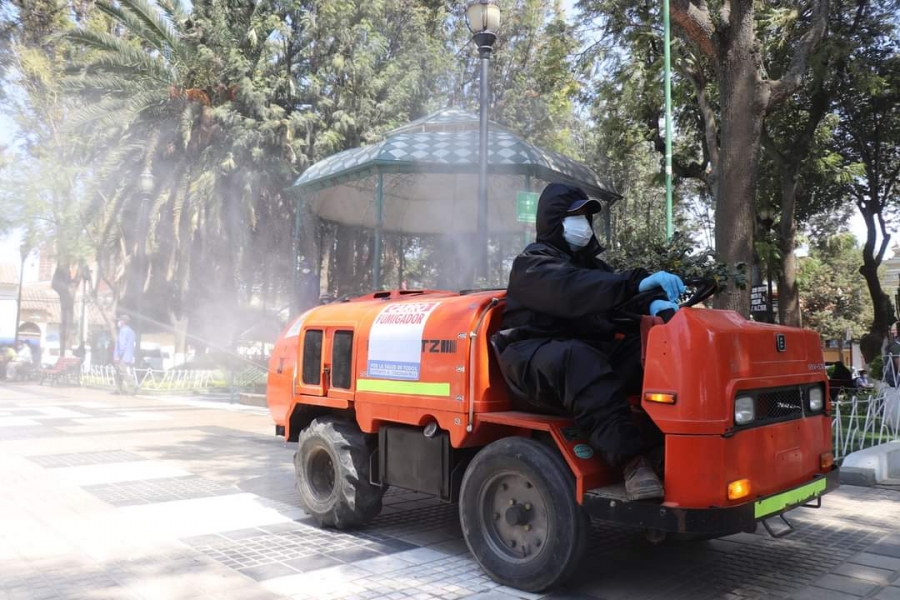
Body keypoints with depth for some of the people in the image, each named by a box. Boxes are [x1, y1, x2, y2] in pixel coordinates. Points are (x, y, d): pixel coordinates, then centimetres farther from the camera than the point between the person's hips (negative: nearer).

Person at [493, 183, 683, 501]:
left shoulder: (590, 262, 24)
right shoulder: (533, 262, -4)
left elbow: (618, 299, 9)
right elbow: (571, 292, -26)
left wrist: (653, 303, -16)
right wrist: (638, 281, -37)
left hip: (591, 350, 8)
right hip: (534, 359, -7)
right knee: (578, 359, -40)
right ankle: (631, 461, -47)